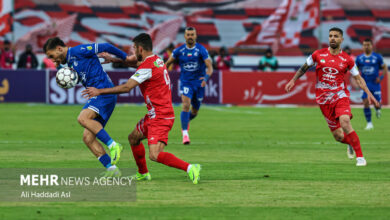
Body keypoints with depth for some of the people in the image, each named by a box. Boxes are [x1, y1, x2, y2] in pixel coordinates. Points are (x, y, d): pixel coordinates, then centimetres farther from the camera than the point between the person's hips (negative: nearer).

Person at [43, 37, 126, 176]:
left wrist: (125, 58, 2)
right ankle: (112, 169, -1)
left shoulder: (78, 51, -5)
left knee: (83, 118, -30)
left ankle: (113, 145, -28)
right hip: (98, 95, 10)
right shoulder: (69, 62, 22)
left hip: (104, 92, -10)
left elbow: (105, 47, -5)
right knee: (87, 137, 1)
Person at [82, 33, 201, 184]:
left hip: (160, 117, -10)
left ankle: (190, 168, -20)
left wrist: (99, 91, -14)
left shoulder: (147, 67, -19)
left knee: (154, 155, -18)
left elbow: (126, 88, -20)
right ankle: (143, 174, 36)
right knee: (133, 138, 24)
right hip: (154, 115, 10)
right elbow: (136, 63, 30)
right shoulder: (157, 60, 9)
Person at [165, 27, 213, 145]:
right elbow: (168, 63, 11)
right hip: (186, 83, -1)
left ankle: (186, 121, 46)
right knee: (186, 105, -23)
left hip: (199, 83, 1)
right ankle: (185, 133, -24)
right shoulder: (179, 51, -3)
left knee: (194, 111, 13)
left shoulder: (202, 50, -8)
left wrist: (206, 77, -34)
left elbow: (210, 67, -15)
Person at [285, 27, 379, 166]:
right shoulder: (318, 54, 3)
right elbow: (304, 67, 18)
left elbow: (358, 78, 8)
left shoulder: (347, 59, 1)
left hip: (340, 95, -2)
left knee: (345, 122, -29)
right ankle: (351, 142, 38)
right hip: (323, 99, 2)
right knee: (338, 136, 0)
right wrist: (293, 80, 15)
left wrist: (368, 93, -1)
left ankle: (360, 157, -21)